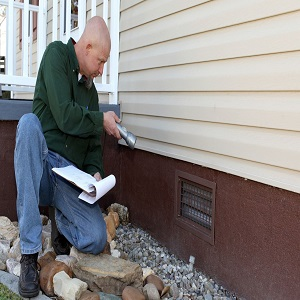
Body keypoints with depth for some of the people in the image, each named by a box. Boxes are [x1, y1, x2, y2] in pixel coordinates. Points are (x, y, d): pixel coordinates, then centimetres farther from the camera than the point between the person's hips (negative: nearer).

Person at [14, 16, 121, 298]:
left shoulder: (91, 89, 13)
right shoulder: (56, 54, -4)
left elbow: (93, 144, 13)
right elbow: (65, 116, -18)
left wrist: (95, 172, -5)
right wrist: (102, 120, -5)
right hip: (42, 165, -3)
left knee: (96, 239, -20)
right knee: (29, 122, -36)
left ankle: (62, 223, 21)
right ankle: (29, 253, -30)